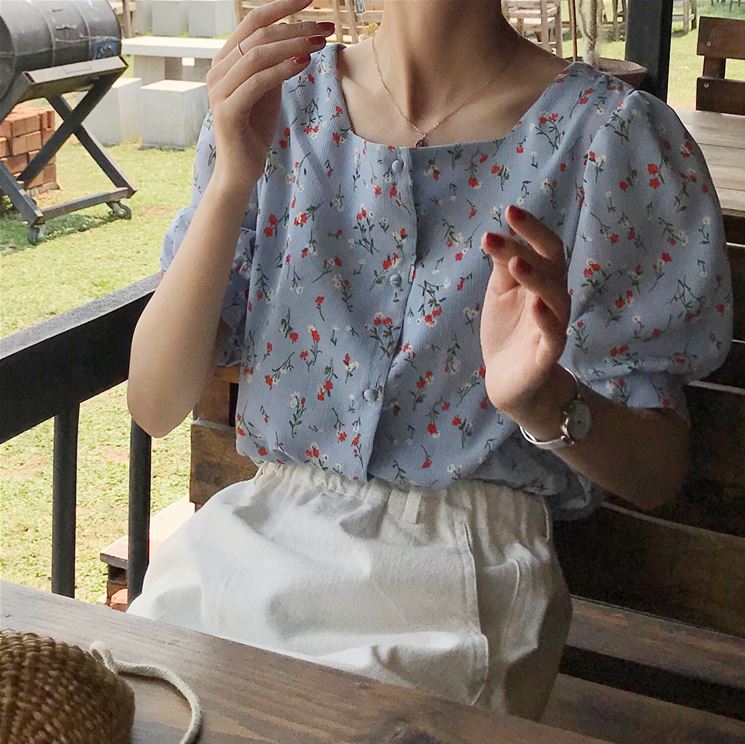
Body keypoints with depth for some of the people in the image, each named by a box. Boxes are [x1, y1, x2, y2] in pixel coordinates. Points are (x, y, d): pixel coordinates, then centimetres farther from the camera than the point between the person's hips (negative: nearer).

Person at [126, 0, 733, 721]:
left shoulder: (614, 138, -7)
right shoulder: (274, 105, 1)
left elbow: (658, 471, -5)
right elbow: (153, 404, -6)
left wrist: (543, 399, -28)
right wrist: (232, 179, -20)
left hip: (466, 562, -2)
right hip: (260, 529, 3)